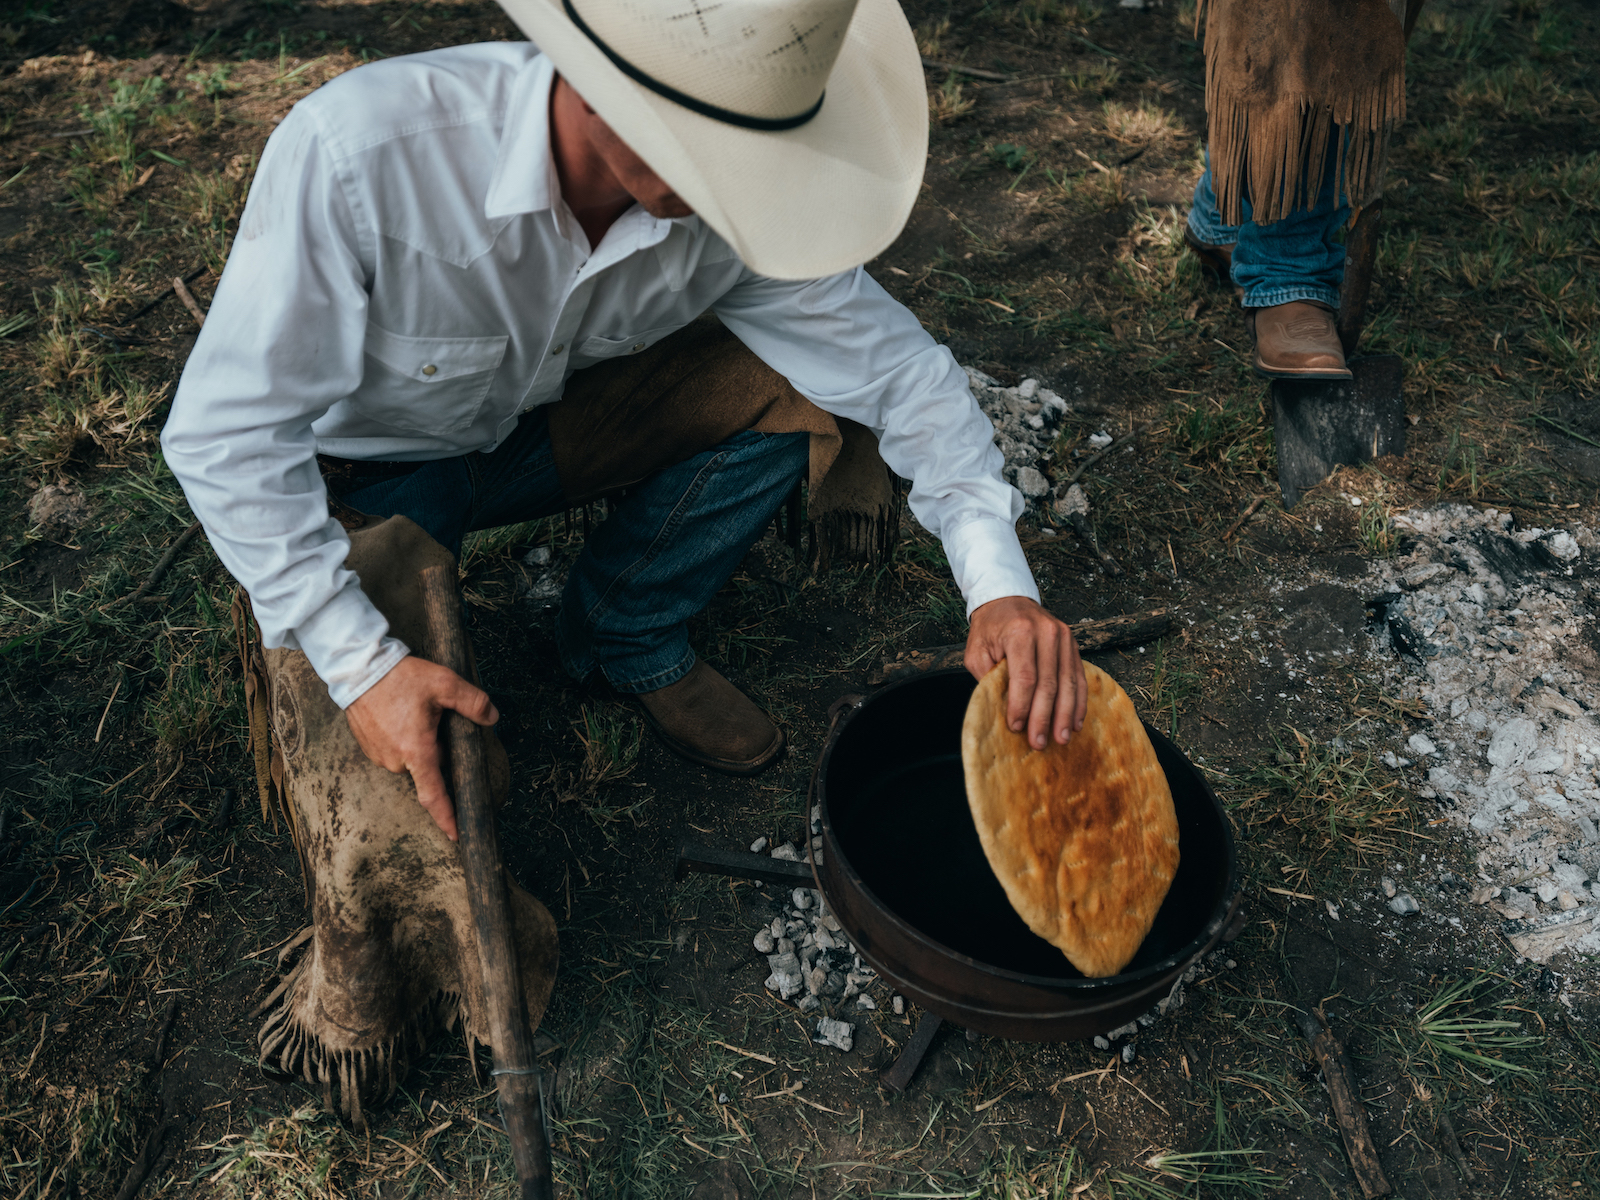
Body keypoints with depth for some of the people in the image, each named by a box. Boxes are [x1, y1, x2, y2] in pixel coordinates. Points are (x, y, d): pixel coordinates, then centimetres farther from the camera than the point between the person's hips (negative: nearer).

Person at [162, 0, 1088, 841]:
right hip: (368, 467, -3)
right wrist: (360, 662, -36)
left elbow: (892, 361, -16)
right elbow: (223, 433, -31)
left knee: (782, 388, -19)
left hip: (538, 423, 4)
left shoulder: (728, 197, -25)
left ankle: (630, 640, 3)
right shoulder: (361, 152, -38)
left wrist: (999, 581, -28)